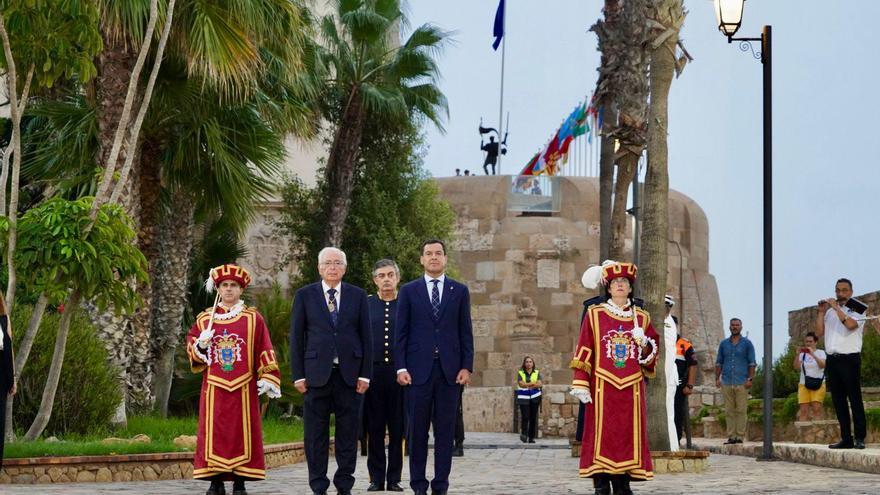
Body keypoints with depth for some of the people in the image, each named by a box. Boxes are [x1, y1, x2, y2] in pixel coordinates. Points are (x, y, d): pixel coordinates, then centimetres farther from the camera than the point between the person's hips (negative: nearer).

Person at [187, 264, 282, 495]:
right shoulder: (205, 318, 9)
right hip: (214, 387, 1)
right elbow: (191, 344, 14)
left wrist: (268, 379, -5)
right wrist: (200, 345, -8)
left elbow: (264, 351, 2)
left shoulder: (253, 318, 5)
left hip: (244, 388, -1)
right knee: (214, 432, -1)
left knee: (243, 432, -2)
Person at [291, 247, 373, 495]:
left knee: (348, 432, 3)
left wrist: (365, 374, 0)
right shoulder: (305, 295, 5)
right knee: (316, 434, 1)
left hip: (349, 373, 1)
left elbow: (366, 337, 7)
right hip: (317, 372, -1)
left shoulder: (358, 296, 8)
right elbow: (297, 337, 4)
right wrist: (298, 375, -3)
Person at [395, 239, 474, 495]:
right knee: (417, 430, 1)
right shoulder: (409, 291, 7)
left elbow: (466, 332, 7)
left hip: (450, 370, 1)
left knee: (445, 430, 2)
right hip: (418, 369, -1)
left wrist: (467, 366, -1)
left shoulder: (459, 291, 9)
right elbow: (401, 333, 4)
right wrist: (401, 367, -5)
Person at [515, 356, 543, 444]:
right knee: (525, 417, -15)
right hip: (524, 398, -2)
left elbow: (539, 384, -5)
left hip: (535, 397, 2)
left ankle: (531, 437, 6)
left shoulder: (537, 373, 9)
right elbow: (521, 384, -10)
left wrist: (527, 385, -12)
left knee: (533, 418, 1)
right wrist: (534, 383, -10)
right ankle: (524, 434, -5)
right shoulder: (520, 373, 5)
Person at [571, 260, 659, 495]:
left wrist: (645, 345, -8)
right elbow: (583, 352, 1)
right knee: (601, 432, -6)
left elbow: (653, 352, 16)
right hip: (602, 387, -2)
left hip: (632, 388, 2)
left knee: (629, 432, 0)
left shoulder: (641, 317, 12)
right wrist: (580, 385, -6)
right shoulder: (594, 314, 4)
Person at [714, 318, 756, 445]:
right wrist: (717, 378, 6)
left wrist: (750, 379, -7)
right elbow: (719, 362, 15)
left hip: (741, 383, -3)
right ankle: (731, 436, 4)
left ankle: (740, 436, -4)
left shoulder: (747, 343, 5)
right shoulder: (724, 344, 14)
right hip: (726, 382, 3)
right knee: (729, 411, 2)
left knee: (741, 410, -5)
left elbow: (752, 363, 3)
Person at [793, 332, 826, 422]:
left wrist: (813, 354, -23)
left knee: (817, 409, -13)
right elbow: (797, 367, 1)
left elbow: (823, 365, -13)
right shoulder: (802, 354, 12)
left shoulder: (820, 352, 5)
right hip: (803, 384, 2)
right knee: (803, 411, -6)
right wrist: (797, 355, -13)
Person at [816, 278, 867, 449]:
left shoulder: (856, 310, 1)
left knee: (855, 399, -6)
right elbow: (819, 332, 10)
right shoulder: (829, 312, 17)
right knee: (838, 401, 6)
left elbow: (850, 324, -20)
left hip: (849, 358, -6)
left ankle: (860, 438, -8)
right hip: (832, 359, 6)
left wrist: (836, 307, -14)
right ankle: (846, 438, 9)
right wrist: (821, 312, 2)